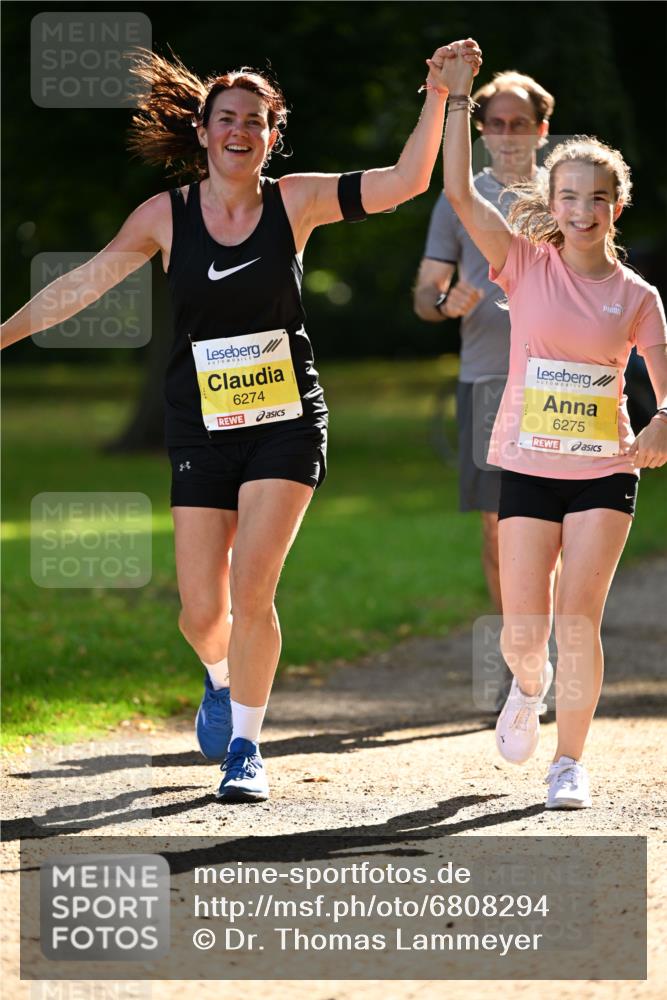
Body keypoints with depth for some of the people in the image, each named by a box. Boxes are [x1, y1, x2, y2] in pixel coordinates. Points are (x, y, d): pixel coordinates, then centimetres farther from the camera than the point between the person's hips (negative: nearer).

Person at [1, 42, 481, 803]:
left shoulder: (294, 201, -3)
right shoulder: (167, 214, -1)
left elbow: (406, 179, -8)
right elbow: (86, 283, 3)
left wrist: (437, 96, -18)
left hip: (287, 424, -1)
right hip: (201, 427, 1)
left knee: (251, 593, -13)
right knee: (202, 612, 1)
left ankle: (244, 747, 5)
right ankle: (222, 679, 38)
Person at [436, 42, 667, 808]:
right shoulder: (526, 267, -2)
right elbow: (459, 194, -14)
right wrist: (456, 99, -20)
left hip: (605, 471, 0)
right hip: (527, 465, 0)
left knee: (578, 618, -9)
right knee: (522, 635, -3)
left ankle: (569, 763, 5)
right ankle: (529, 685, 33)